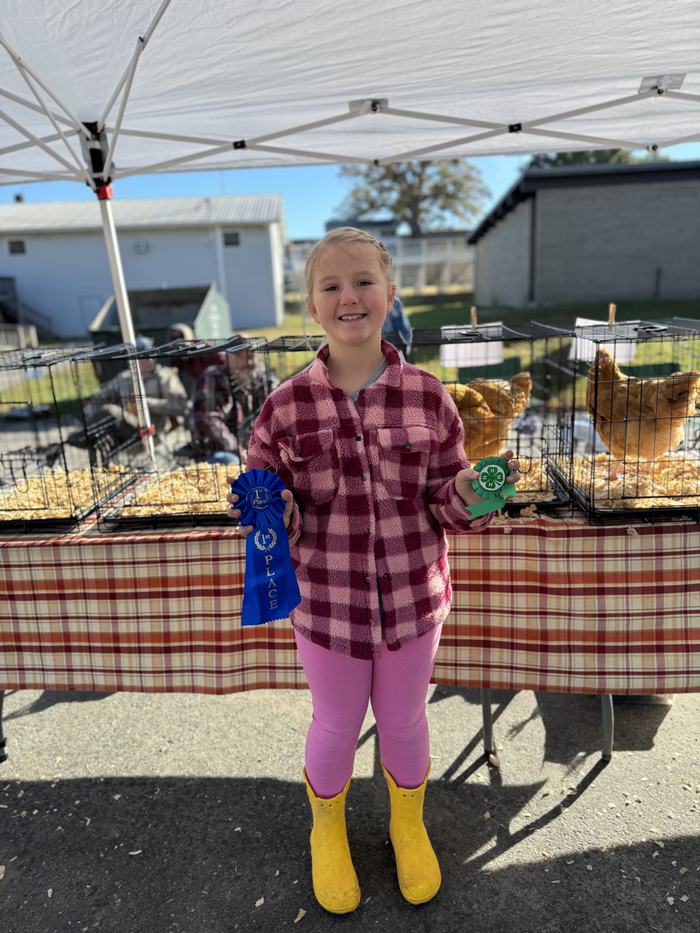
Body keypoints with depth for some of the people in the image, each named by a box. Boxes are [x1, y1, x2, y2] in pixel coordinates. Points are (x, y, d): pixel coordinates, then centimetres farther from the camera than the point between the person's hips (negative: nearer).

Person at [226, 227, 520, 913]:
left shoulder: (428, 398, -9)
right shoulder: (285, 407, -11)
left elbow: (448, 509, -2)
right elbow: (278, 519, -3)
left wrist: (467, 494, -23)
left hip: (413, 598, 1)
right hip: (327, 601, 0)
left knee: (404, 722, 23)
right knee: (336, 725, 21)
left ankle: (408, 825, 56)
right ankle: (327, 832, 55)